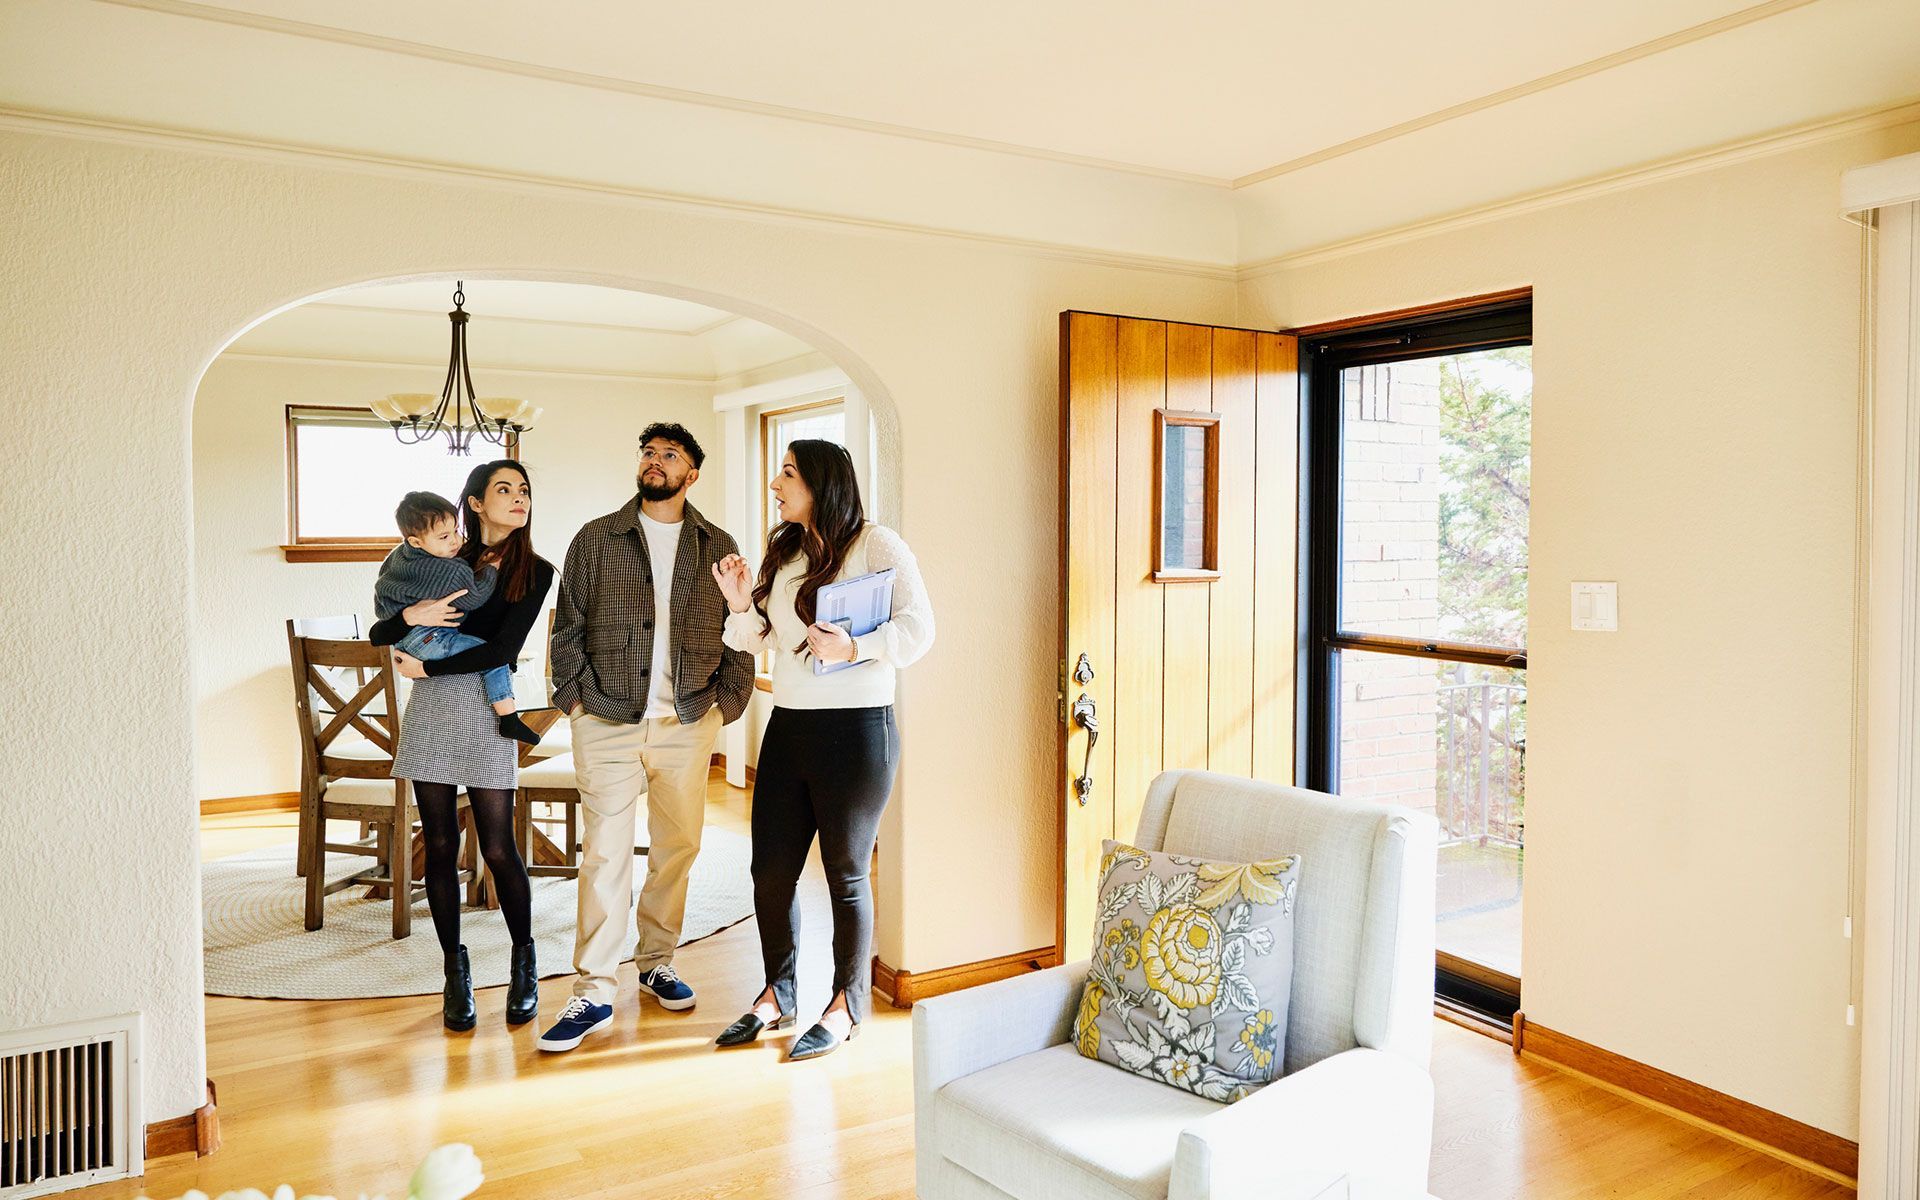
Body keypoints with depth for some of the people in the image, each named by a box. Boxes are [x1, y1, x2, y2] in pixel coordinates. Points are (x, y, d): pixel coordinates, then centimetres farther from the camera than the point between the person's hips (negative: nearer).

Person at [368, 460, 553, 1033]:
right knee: (440, 846, 5)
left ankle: (524, 963, 18)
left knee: (498, 849, -3)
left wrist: (426, 667, -8)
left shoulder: (534, 571, 2)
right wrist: (411, 615, -11)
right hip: (430, 710, 3)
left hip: (487, 711, -2)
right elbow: (377, 634, 9)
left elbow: (503, 649, -10)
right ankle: (455, 970, 18)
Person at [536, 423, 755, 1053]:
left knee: (678, 846, 9)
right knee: (605, 852, -3)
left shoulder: (718, 547, 8)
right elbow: (567, 628, 6)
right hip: (608, 722, -2)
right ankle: (593, 992, 4)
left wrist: (727, 702, 1)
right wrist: (574, 696, -2)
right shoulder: (595, 539, 6)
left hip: (688, 724, 2)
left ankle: (657, 961, 27)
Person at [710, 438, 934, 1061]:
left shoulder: (876, 545, -7)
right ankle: (778, 995, 30)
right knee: (770, 868, 10)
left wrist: (854, 646, -26)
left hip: (856, 729, -7)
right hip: (787, 727, 7)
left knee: (846, 873, 6)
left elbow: (918, 627, -15)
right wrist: (741, 605, -2)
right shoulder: (783, 553, 14)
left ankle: (847, 1006, 23)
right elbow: (757, 640, 16)